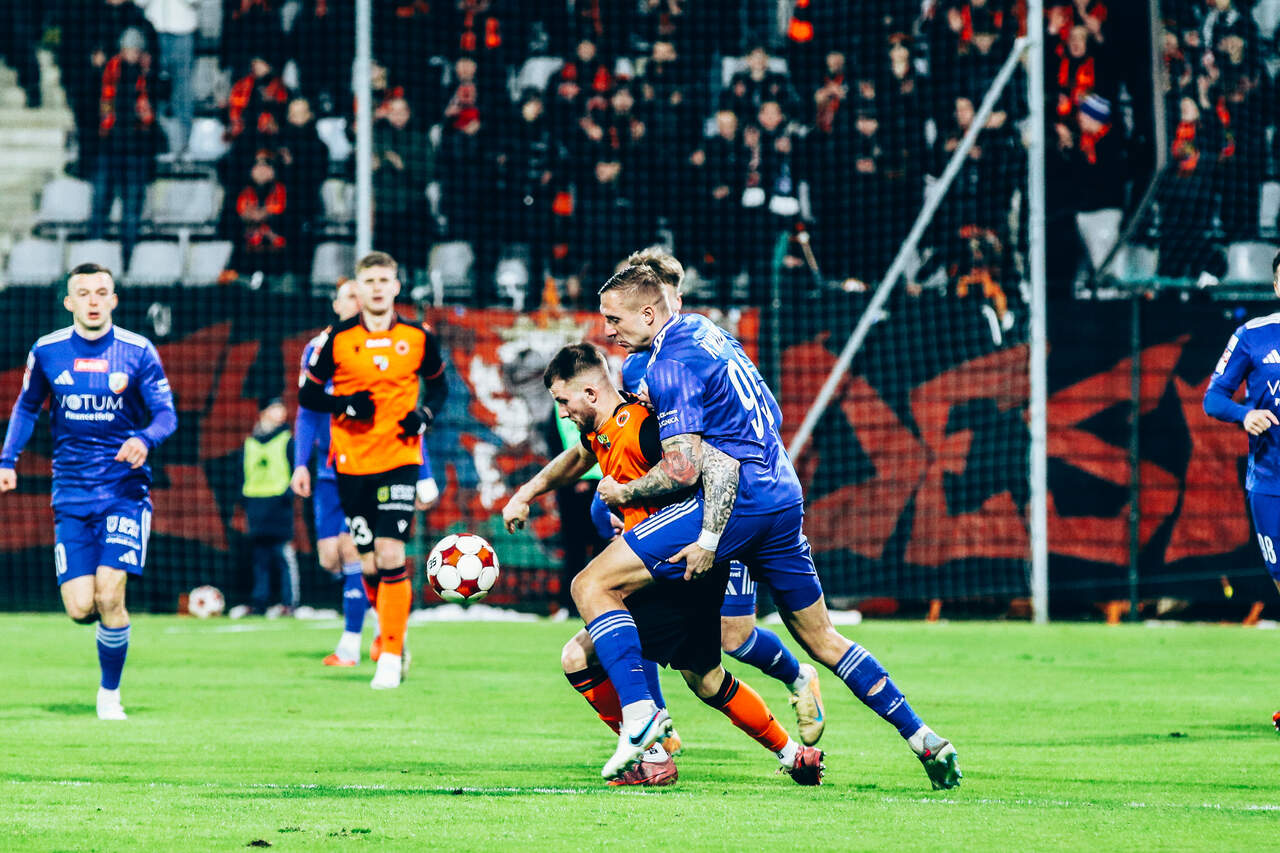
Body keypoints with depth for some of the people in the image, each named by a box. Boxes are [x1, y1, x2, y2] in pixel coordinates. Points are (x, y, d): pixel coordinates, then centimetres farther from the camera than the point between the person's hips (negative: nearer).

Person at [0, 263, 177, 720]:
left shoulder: (138, 352, -3)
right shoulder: (47, 352, 3)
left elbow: (167, 414, -2)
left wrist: (145, 439, -23)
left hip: (125, 489, -2)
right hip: (72, 491, 2)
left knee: (109, 595, -16)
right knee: (80, 607, -8)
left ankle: (110, 694, 2)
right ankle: (112, 621, 30)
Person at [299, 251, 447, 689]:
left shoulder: (419, 338, 3)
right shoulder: (337, 338, 1)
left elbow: (438, 385, 18)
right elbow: (307, 393, 6)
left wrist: (425, 415, -3)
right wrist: (344, 405, -13)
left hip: (400, 459, -1)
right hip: (351, 464, 1)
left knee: (390, 554, -14)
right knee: (370, 563, 3)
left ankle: (390, 656, -10)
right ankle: (394, 638, 26)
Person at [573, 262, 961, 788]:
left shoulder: (670, 365, -11)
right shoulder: (706, 332, 17)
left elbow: (684, 469, -16)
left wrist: (623, 492, -1)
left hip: (734, 502, -9)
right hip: (784, 497, 9)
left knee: (592, 586, -9)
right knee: (822, 640, 21)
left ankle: (639, 713, -25)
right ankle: (924, 740, 19)